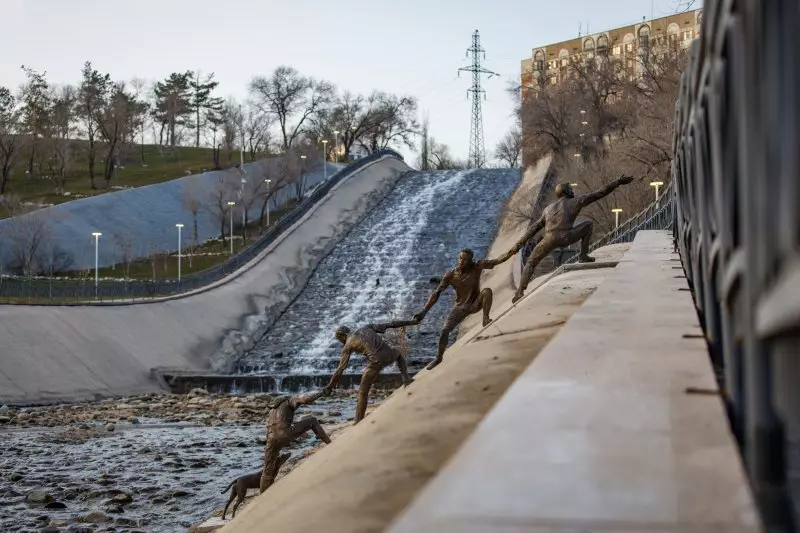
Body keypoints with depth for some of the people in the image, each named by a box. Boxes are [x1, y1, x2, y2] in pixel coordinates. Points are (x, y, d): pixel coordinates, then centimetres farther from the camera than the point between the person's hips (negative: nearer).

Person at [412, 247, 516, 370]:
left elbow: (497, 261, -24)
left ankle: (485, 319, -20)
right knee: (444, 330, -11)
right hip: (460, 307, 1)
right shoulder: (450, 275, -19)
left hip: (475, 304, -1)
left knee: (487, 290, -30)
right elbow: (436, 293, -18)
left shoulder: (477, 266, -19)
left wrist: (511, 253, -42)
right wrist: (424, 312, -25)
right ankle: (438, 358, 9)